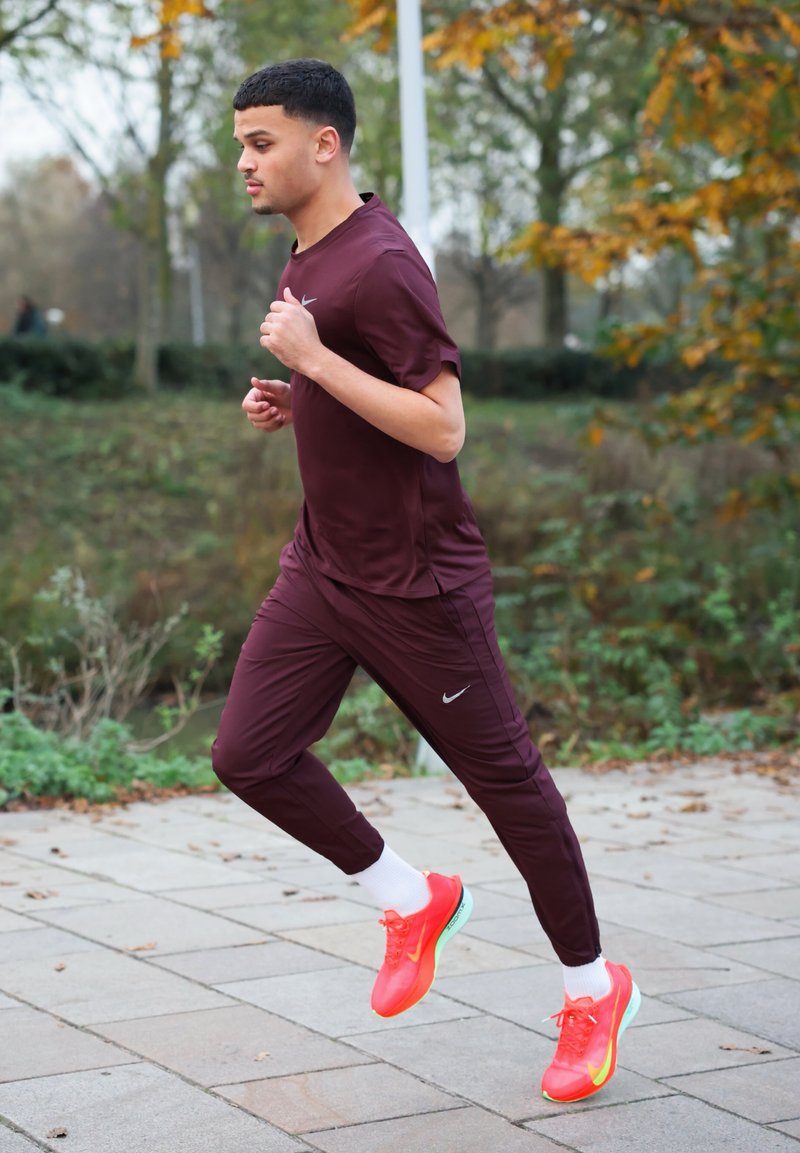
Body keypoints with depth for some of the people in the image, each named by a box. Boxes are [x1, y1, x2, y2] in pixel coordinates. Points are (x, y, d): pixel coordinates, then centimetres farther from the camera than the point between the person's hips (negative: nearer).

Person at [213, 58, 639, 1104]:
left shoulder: (380, 266, -19)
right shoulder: (307, 259, 11)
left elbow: (441, 428, -25)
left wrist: (314, 361, -26)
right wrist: (287, 403, 6)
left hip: (417, 583, -9)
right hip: (323, 569, 9)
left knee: (503, 774, 3)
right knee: (250, 753, -2)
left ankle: (593, 988, 20)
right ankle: (412, 902, 19)